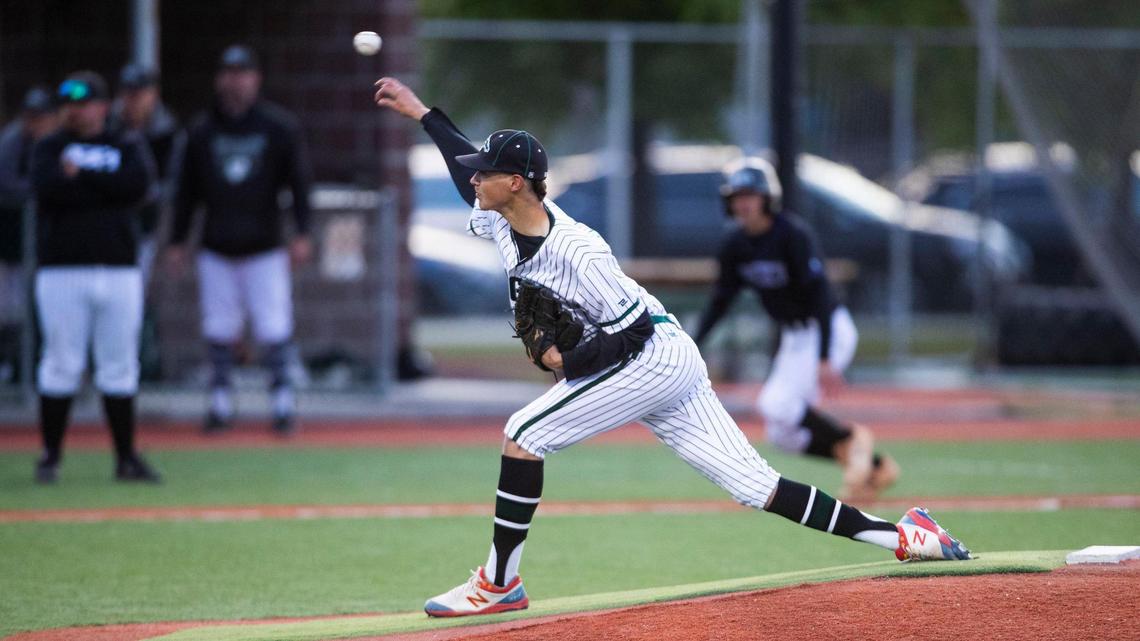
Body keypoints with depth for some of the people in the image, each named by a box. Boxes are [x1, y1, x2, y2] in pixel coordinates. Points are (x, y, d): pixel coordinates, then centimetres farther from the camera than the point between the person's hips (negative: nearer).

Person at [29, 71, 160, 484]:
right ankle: (50, 455, 6)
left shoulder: (127, 147, 11)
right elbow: (48, 188, -13)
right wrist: (107, 187, -10)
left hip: (119, 273, 1)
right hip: (62, 273, -1)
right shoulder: (48, 149, 7)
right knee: (61, 364, -2)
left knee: (120, 366, 4)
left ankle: (126, 457, 10)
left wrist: (81, 175, -8)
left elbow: (139, 183, -10)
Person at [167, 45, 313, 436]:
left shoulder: (279, 127, 1)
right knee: (219, 330, 3)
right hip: (216, 251, 2)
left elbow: (298, 181, -1)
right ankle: (220, 405, 10)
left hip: (264, 249, -2)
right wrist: (177, 241, 8)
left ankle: (282, 404, 1)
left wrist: (302, 233, -10)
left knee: (274, 330, -6)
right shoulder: (201, 131, 7)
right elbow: (187, 190, 12)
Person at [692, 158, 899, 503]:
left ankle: (849, 438, -5)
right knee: (783, 434, 5)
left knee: (778, 406, -25)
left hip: (828, 331, -8)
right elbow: (721, 300, 7)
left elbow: (819, 295, -26)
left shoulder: (793, 234, -21)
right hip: (792, 338, 8)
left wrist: (825, 358, -33)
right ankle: (875, 467, 14)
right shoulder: (736, 245, 1)